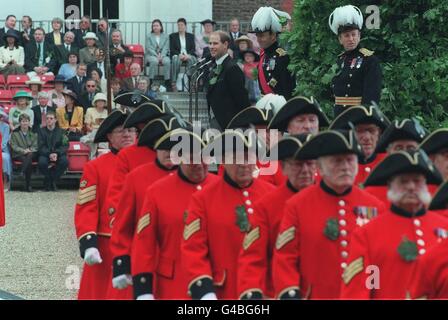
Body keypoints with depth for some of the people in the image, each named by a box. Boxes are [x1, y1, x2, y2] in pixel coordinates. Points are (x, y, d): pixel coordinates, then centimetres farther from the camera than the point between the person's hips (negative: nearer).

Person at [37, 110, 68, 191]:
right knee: (42, 162, -34)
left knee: (65, 161, -31)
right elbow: (41, 147, -2)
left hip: (58, 154, 1)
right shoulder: (41, 131, 8)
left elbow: (65, 145, -2)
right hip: (45, 154, -1)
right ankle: (48, 181, -8)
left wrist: (57, 153, -21)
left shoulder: (60, 131, 10)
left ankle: (54, 181, -13)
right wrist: (49, 154, -21)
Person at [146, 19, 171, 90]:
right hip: (151, 55, -1)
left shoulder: (165, 37, 12)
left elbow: (165, 48, 2)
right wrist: (157, 56, -16)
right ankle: (150, 81, -32)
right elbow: (149, 48, -2)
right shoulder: (149, 37, 8)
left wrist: (161, 56, -16)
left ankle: (167, 81, -29)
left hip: (163, 55, 1)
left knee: (167, 61, -33)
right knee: (154, 61, -37)